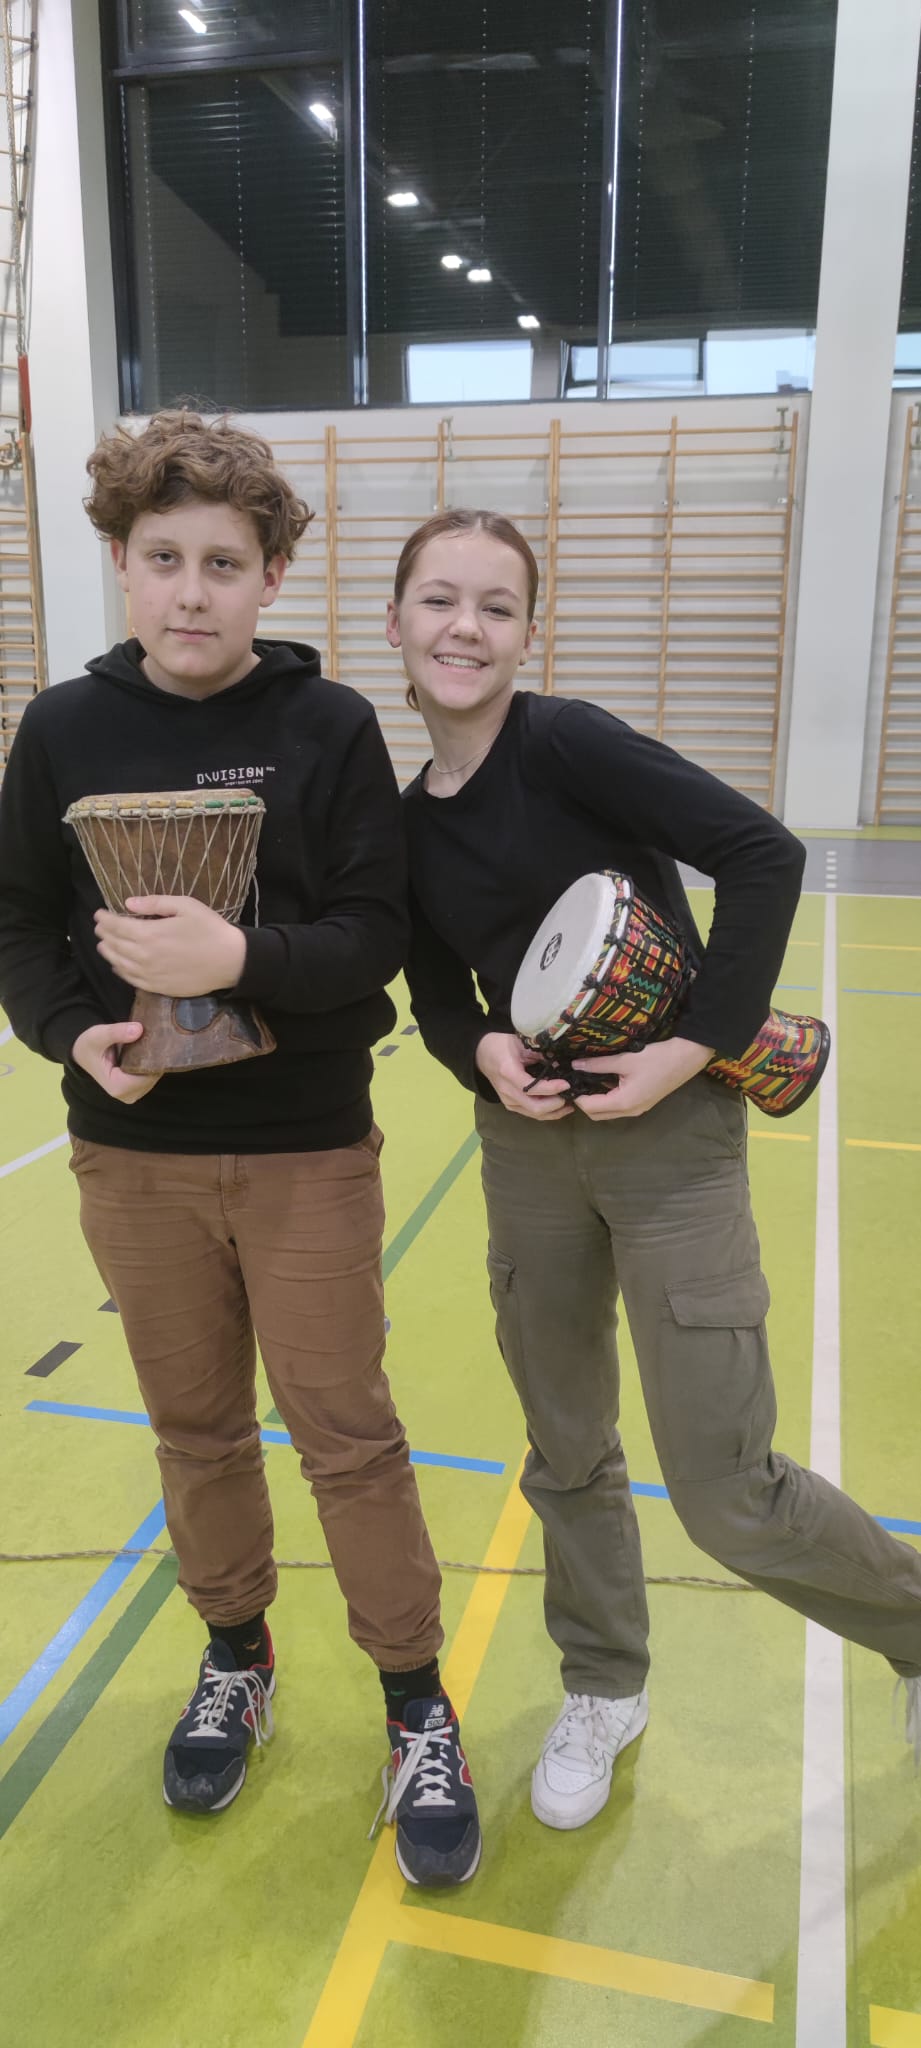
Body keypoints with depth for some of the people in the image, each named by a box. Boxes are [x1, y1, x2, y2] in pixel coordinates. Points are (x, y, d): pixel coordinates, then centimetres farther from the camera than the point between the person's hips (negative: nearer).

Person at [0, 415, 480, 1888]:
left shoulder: (330, 726, -6)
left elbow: (379, 933, -10)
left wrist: (243, 959, -27)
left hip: (306, 1151, -2)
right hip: (133, 1151, 3)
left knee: (348, 1437, 6)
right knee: (196, 1429, 17)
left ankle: (418, 1712, 26)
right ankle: (236, 1664, 41)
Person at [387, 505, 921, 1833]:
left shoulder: (566, 743, -13)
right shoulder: (411, 820, 5)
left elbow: (763, 856, -18)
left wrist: (695, 1047, -20)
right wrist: (484, 1053, -9)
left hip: (669, 1137, -6)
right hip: (529, 1146, 6)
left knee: (727, 1495, -2)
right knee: (565, 1453, 17)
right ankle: (603, 1690, 43)